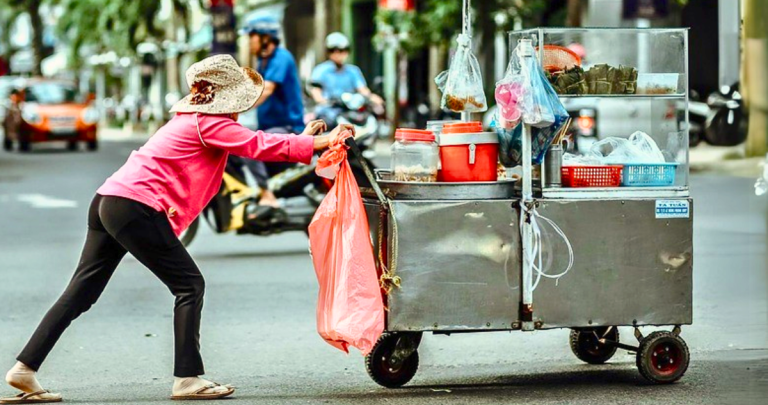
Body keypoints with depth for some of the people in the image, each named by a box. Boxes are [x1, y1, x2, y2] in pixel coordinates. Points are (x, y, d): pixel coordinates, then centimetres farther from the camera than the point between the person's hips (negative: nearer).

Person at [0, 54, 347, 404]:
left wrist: (302, 139, 21)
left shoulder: (192, 119, 22)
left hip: (108, 201, 10)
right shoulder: (208, 123, -6)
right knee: (189, 285, -3)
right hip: (136, 207, -10)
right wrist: (319, 142, -12)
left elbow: (250, 144, 25)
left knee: (81, 293, 10)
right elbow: (258, 146, -14)